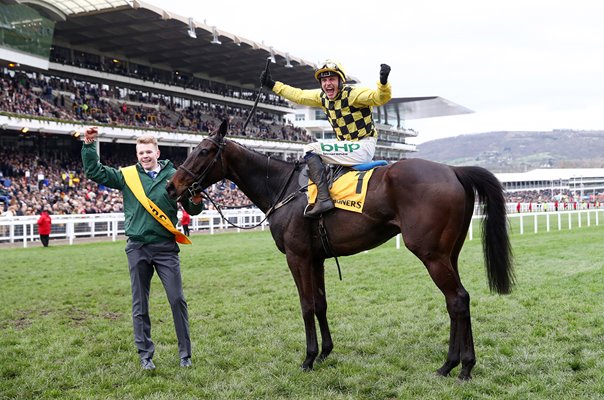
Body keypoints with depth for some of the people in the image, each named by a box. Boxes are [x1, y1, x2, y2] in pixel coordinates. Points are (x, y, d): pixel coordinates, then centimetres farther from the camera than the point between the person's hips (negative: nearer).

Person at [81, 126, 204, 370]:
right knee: (140, 305, 8)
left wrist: (197, 201, -17)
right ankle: (145, 354, 20)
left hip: (166, 247, -1)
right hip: (137, 248, 1)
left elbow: (192, 209, 5)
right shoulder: (127, 176, 3)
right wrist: (89, 145, -3)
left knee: (177, 299, 1)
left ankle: (185, 353, 13)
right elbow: (94, 172, 7)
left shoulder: (173, 176, 1)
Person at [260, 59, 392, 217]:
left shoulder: (353, 94, -15)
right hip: (347, 146, 9)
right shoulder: (323, 96, 8)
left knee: (311, 150, -16)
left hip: (363, 148, -9)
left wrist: (383, 83, -47)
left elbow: (380, 97, -27)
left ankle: (324, 199, -26)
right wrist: (273, 85, 21)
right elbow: (299, 95, 21)